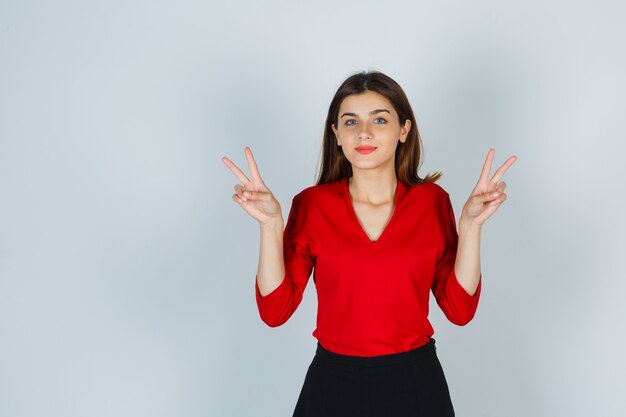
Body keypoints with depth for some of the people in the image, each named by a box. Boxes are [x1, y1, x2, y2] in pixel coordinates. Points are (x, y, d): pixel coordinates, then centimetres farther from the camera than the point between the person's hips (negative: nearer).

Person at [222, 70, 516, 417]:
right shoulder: (311, 204, -6)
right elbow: (275, 310, -9)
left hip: (415, 384, 1)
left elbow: (460, 309, -6)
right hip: (333, 385, 0)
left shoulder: (432, 200, -4)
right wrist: (270, 223, -19)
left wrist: (470, 224, -15)